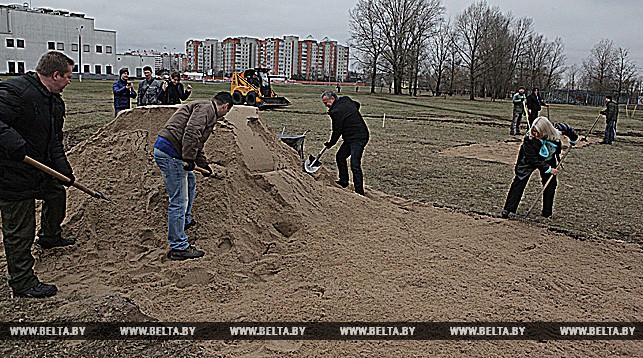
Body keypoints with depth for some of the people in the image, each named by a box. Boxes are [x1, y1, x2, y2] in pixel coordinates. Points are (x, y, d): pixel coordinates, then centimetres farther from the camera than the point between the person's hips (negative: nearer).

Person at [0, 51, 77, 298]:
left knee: (57, 192, 30)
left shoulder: (55, 101, 9)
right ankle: (22, 283, 10)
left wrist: (62, 167, 2)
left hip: (41, 166, 10)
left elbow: (55, 140, 12)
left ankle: (50, 238, 55)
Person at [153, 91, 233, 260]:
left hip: (163, 150, 11)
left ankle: (185, 220, 42)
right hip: (170, 153, -11)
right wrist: (189, 159, -21)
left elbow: (197, 143, 35)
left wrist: (204, 164, 44)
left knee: (190, 180, 30)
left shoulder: (204, 108, 25)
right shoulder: (206, 108, -6)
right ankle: (178, 248, 0)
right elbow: (192, 132, -23)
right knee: (179, 201, -7)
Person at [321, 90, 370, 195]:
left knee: (355, 165, -15)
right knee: (340, 157, 19)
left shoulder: (337, 111, -18)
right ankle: (344, 181, 30)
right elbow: (357, 105, 32)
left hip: (358, 138, -11)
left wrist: (330, 144, 3)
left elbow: (337, 131, -13)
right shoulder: (347, 100, 10)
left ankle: (359, 191, -14)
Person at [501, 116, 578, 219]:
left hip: (549, 160, 4)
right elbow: (533, 159, -27)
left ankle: (547, 212, 12)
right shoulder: (529, 139, -35)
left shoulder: (556, 128, -28)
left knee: (551, 183, -1)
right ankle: (508, 209, -12)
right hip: (530, 160, -3)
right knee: (520, 181, -13)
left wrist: (573, 139, 14)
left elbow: (567, 129, -2)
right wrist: (548, 169, -25)